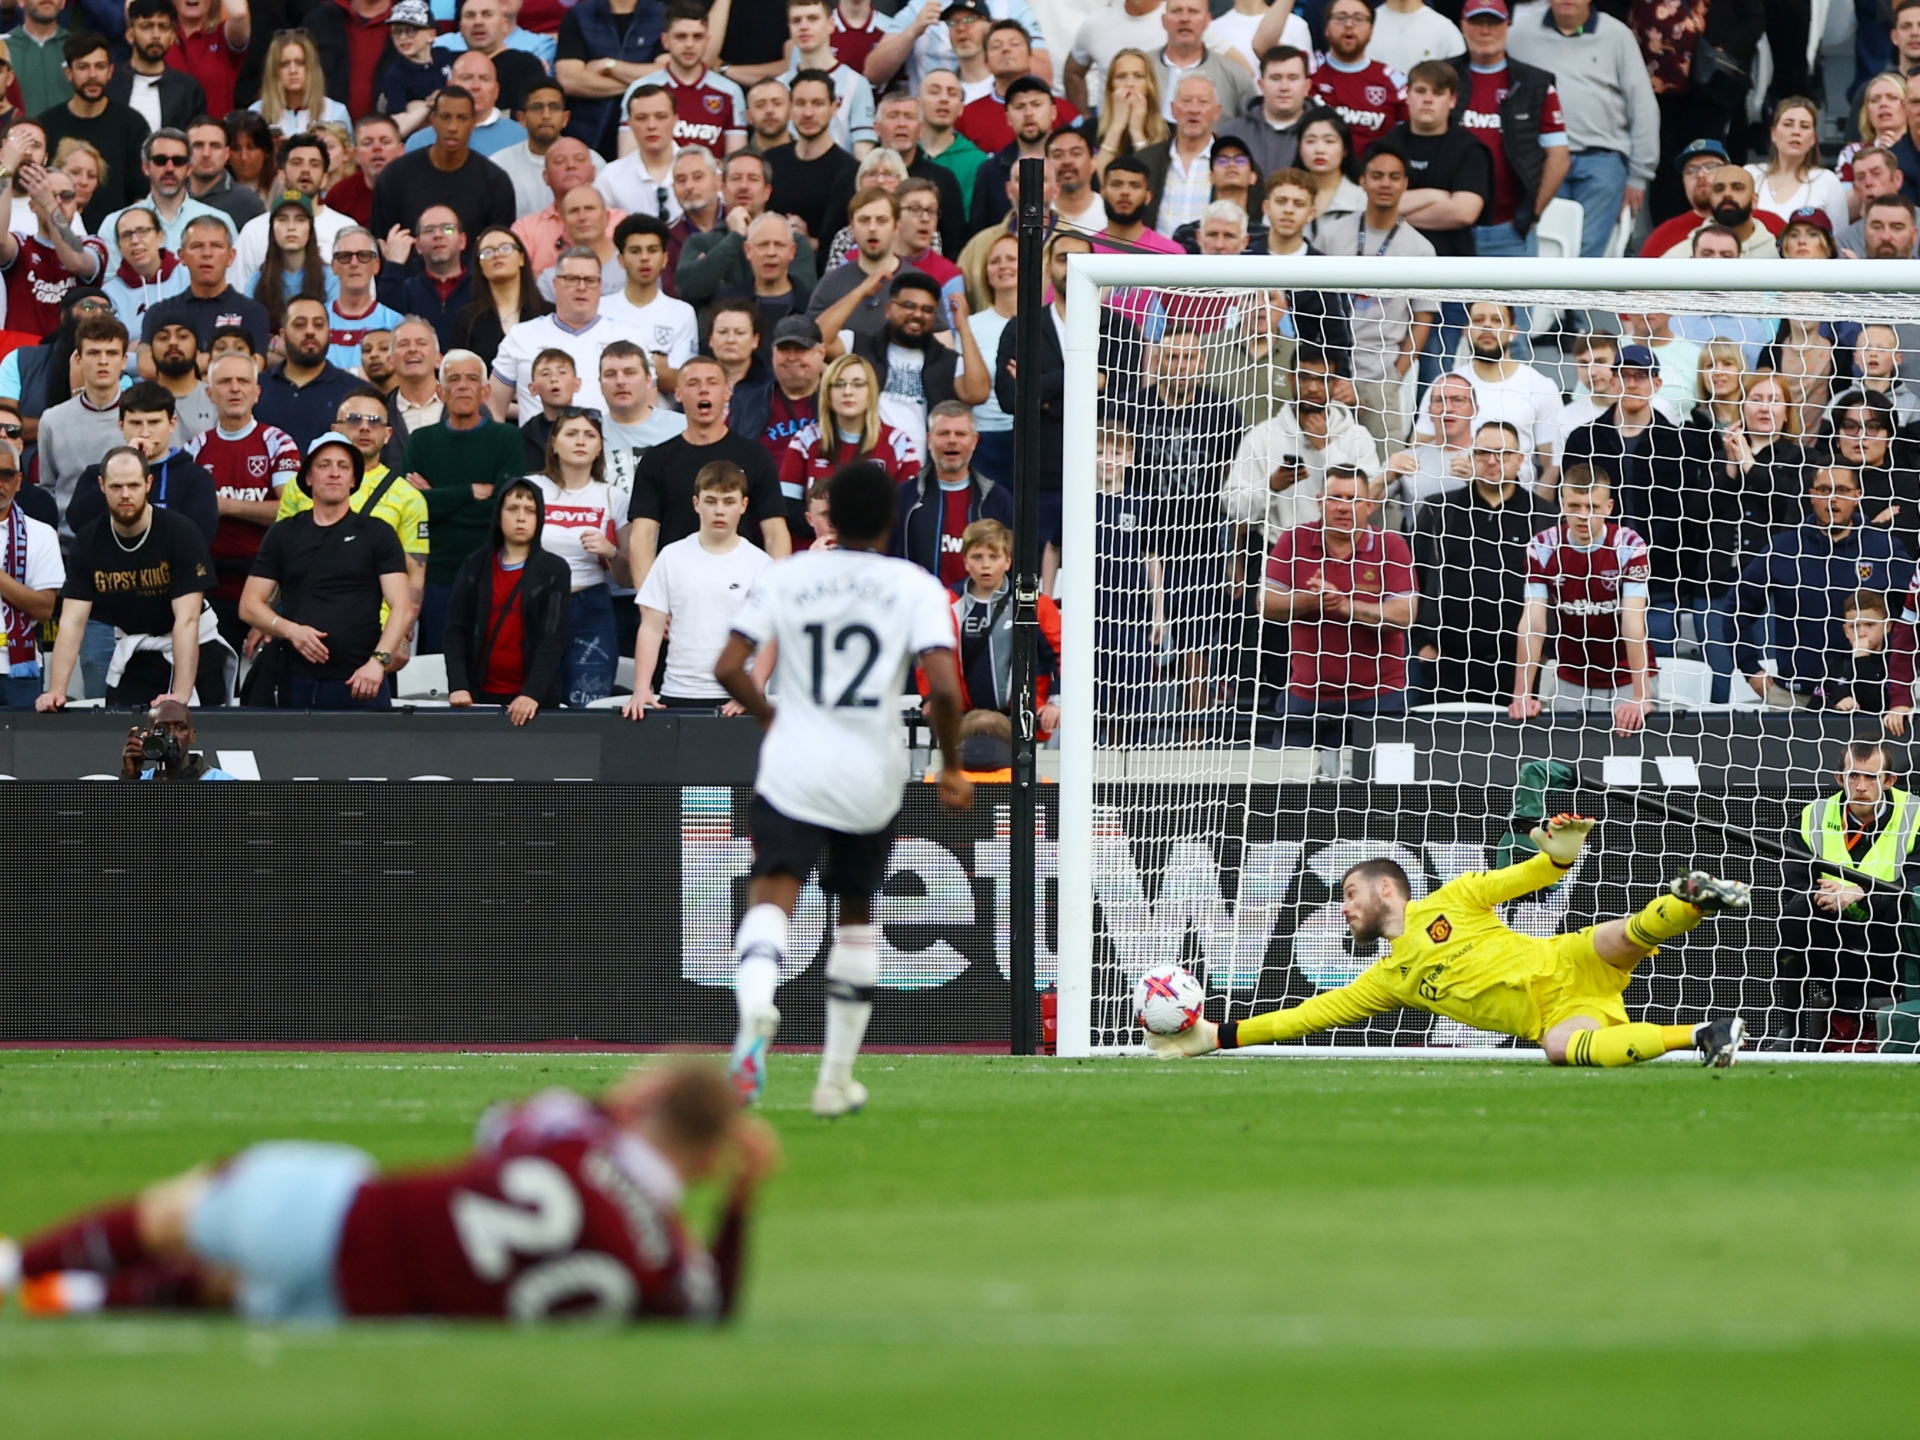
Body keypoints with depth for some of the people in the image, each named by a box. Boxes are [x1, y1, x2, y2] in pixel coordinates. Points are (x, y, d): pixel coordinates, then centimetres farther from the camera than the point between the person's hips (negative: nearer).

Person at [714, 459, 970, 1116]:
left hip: (792, 769, -1)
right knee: (856, 912, 21)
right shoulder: (917, 587, -1)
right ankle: (837, 1079, 26)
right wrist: (952, 767, 2)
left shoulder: (784, 577, 3)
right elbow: (943, 688, -13)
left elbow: (728, 667, -2)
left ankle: (756, 1007, -48)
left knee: (772, 896, -13)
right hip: (873, 778, 1)